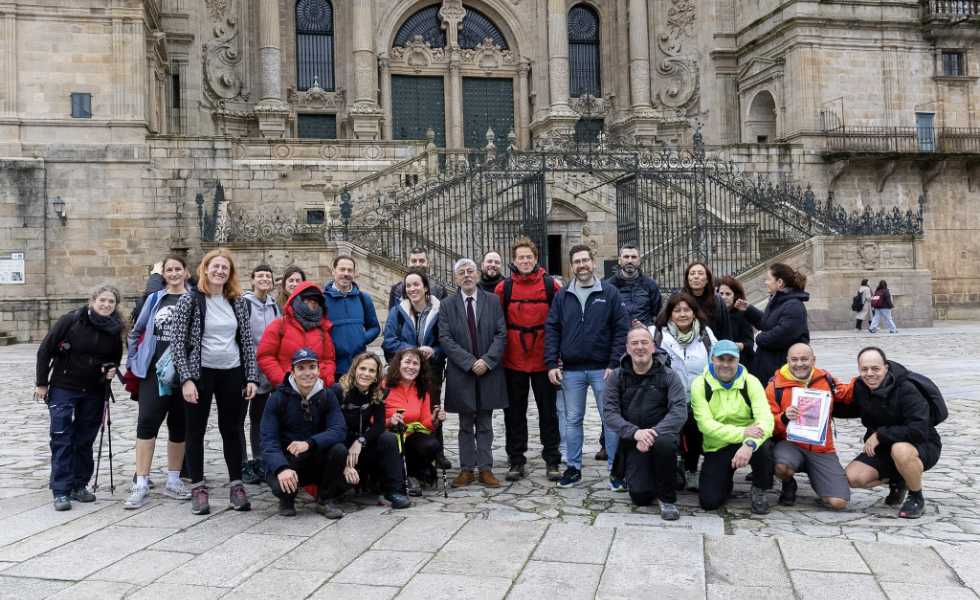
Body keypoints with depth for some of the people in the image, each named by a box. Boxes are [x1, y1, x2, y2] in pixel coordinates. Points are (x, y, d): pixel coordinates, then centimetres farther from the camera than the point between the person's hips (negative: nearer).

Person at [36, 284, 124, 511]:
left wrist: (112, 370, -5)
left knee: (85, 441, 10)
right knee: (62, 440, -4)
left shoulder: (115, 330, 1)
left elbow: (115, 358, 18)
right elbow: (45, 350, -6)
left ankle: (79, 486, 21)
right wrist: (41, 383, -5)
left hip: (94, 393, 4)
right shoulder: (71, 320, -12)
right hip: (63, 388, -4)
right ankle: (61, 491, 1)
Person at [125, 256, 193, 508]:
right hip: (154, 371, 1)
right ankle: (141, 485, -3)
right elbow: (135, 332, 16)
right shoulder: (154, 299, 8)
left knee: (179, 426, 8)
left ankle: (173, 481, 19)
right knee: (147, 422, -7)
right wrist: (133, 361, 9)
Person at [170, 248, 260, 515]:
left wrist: (251, 377, 0)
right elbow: (177, 342, -8)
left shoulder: (238, 301, 5)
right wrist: (186, 379, -14)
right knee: (196, 431, 5)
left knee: (232, 430, 9)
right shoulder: (190, 300, -5)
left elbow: (247, 340, 7)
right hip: (200, 373, -3)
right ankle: (198, 488, 15)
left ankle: (236, 485, 18)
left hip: (231, 373, 3)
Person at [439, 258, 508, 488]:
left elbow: (501, 334, -1)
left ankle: (485, 469, 13)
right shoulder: (447, 305, 3)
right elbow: (445, 338, -5)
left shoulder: (493, 301, 5)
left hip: (489, 372, 0)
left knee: (485, 424, 7)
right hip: (461, 374, 0)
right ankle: (466, 469, 15)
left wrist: (487, 360, -13)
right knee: (466, 425, 8)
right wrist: (470, 362, -14)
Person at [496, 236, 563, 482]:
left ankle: (552, 460, 17)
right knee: (515, 413, 9)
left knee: (548, 411, 7)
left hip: (544, 360, -1)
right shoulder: (503, 288, 2)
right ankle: (516, 461, 20)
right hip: (513, 361, 1)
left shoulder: (551, 285, 0)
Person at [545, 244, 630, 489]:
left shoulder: (610, 294, 0)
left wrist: (614, 364, -11)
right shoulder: (562, 296, 7)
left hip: (603, 369, -2)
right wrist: (552, 364, -4)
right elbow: (551, 330, 6)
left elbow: (622, 329, -3)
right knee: (572, 420, 10)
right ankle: (573, 468, 22)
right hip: (571, 370, 2)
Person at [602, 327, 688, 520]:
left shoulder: (668, 376, -2)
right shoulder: (616, 377, 2)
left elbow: (680, 411, -13)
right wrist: (635, 432, -24)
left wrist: (654, 432, -28)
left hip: (661, 434, -1)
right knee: (640, 497, -16)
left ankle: (667, 498, -12)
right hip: (632, 441, 1)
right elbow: (609, 413, -7)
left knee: (664, 443, -38)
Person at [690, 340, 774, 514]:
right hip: (717, 448, 0)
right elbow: (706, 425, -18)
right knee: (709, 501, -16)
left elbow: (766, 420, -20)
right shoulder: (700, 384, -7)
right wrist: (742, 433, -31)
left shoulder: (750, 382, -6)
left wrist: (750, 444, -40)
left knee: (763, 446, -35)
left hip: (747, 443, 0)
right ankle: (727, 479, 21)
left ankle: (759, 489, -3)